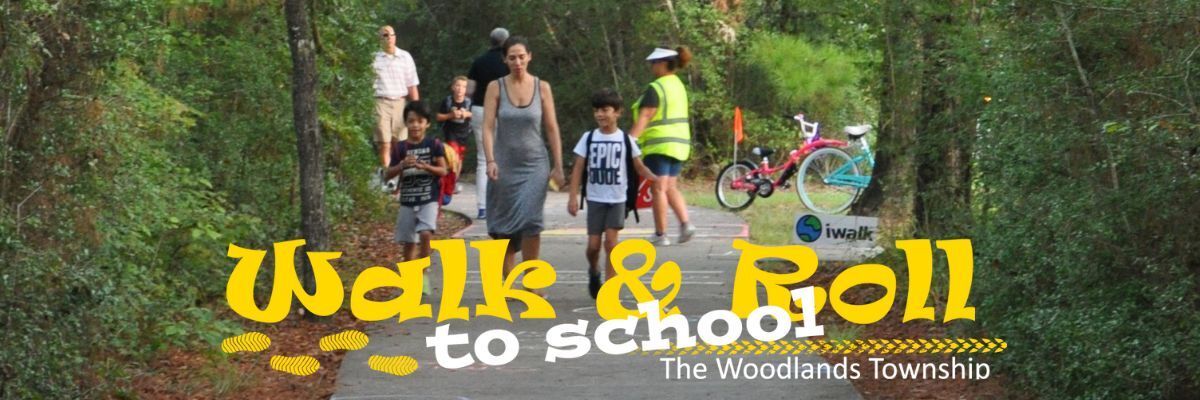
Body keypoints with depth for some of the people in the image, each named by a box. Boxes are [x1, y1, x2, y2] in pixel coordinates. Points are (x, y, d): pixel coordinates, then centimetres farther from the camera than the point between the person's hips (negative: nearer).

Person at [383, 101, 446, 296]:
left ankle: (423, 273, -6)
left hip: (429, 199, -2)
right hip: (407, 201, 2)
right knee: (409, 241, 8)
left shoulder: (434, 144, 0)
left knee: (425, 234, -22)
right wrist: (402, 165, -16)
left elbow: (443, 170, -2)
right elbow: (388, 174, 3)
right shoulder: (401, 148, 4)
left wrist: (425, 166, -18)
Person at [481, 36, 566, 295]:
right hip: (505, 164, 1)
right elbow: (488, 127, -7)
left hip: (535, 164, -1)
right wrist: (490, 161, -20)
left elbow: (552, 129, 5)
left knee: (530, 221, -14)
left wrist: (558, 166, 2)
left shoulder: (542, 87, 2)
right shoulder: (495, 88, -1)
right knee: (503, 226, 5)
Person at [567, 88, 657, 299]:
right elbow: (578, 168, 2)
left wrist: (657, 180, -17)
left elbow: (639, 167, 1)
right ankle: (594, 272, 31)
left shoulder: (625, 139, 0)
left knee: (611, 240, -9)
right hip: (595, 199, 1)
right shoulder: (589, 138, 2)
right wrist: (573, 196, -5)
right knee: (593, 244, 0)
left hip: (618, 199, -1)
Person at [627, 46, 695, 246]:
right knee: (670, 188, 15)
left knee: (658, 188, -3)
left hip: (660, 144, -9)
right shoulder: (678, 85, 15)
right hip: (679, 142, 9)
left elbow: (643, 118, -22)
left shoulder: (655, 88, -13)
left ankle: (660, 235, -1)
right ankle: (685, 224, 0)